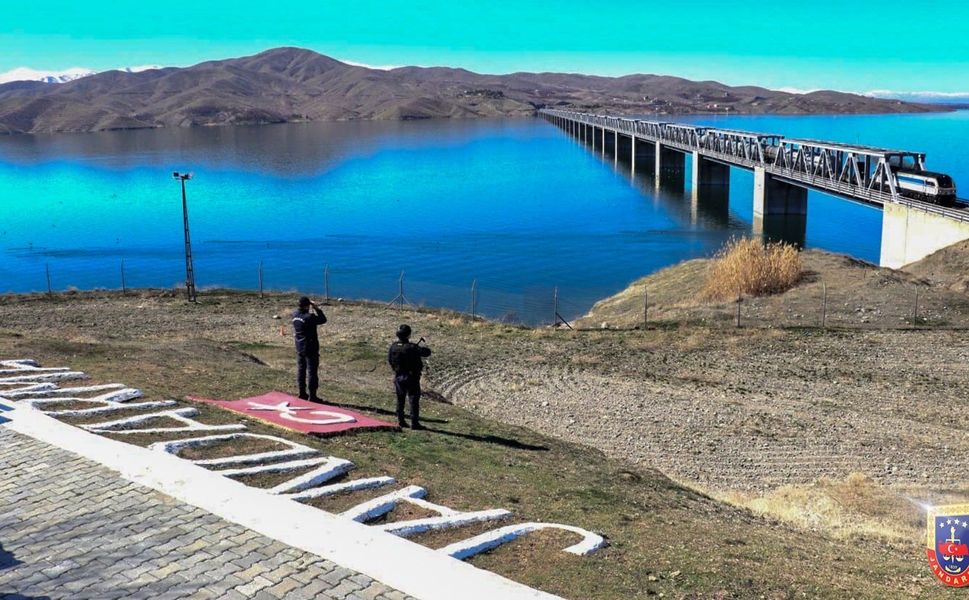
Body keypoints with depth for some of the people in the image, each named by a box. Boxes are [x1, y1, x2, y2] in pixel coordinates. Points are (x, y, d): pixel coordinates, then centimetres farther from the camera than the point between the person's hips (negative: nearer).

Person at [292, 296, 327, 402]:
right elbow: (323, 320, -13)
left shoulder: (295, 315, -2)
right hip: (310, 349, -7)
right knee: (312, 371, 0)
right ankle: (312, 396, 2)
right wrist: (316, 308, -7)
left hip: (299, 349, 7)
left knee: (301, 370, 15)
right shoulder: (310, 317, -22)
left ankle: (302, 393, 23)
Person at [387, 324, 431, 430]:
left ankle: (400, 421, 21)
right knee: (414, 400, 0)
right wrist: (422, 347, 4)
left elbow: (389, 359, 8)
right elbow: (427, 352, -18)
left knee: (400, 399, 17)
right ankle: (414, 423, -1)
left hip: (398, 376, 6)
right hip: (411, 377, -5)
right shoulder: (412, 348, -22)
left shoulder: (393, 347, -5)